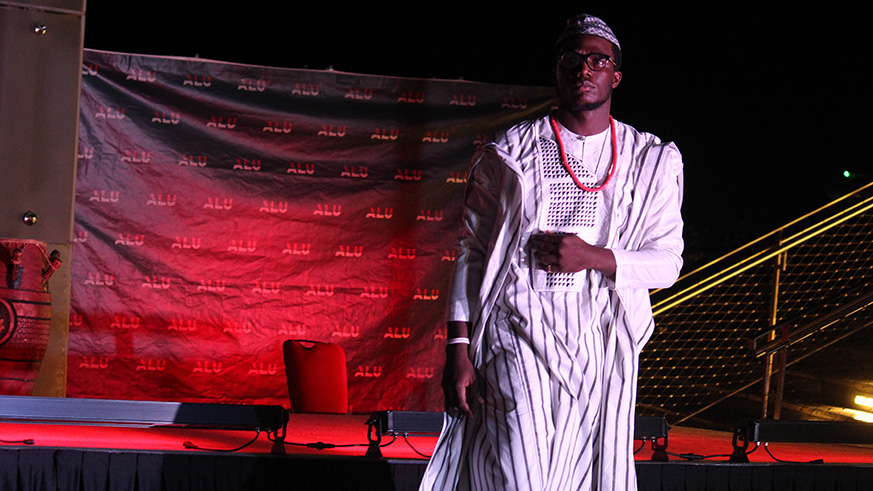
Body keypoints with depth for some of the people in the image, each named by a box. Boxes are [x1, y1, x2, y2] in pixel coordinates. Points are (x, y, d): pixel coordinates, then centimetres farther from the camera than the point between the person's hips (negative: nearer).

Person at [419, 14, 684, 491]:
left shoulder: (651, 162, 9)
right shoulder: (510, 151, 5)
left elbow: (667, 263, 7)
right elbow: (472, 249, 4)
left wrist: (594, 258, -12)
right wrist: (458, 348, -4)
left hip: (599, 345, 2)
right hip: (518, 331, -2)